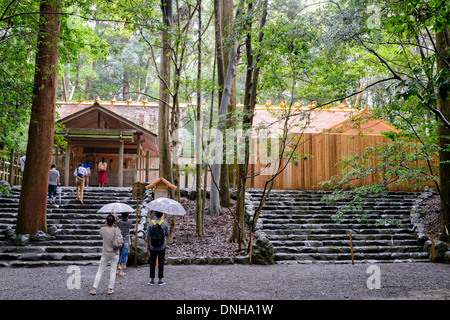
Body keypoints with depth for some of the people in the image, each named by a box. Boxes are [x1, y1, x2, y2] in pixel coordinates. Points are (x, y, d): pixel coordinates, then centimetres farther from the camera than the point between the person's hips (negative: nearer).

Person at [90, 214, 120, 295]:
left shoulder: (103, 229, -12)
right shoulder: (116, 230, -12)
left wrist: (105, 226, 9)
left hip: (105, 254, 0)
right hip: (115, 254, 0)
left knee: (100, 271, 9)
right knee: (113, 272, 11)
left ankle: (94, 289, 9)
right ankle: (110, 289, 15)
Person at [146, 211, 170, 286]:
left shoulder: (151, 223, -8)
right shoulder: (165, 223, -8)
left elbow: (148, 236, -5)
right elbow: (167, 234, 0)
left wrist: (148, 246, 5)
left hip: (153, 246, 0)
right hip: (162, 246, 0)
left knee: (152, 263, 8)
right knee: (161, 263, 7)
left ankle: (152, 280, 11)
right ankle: (160, 280, 9)